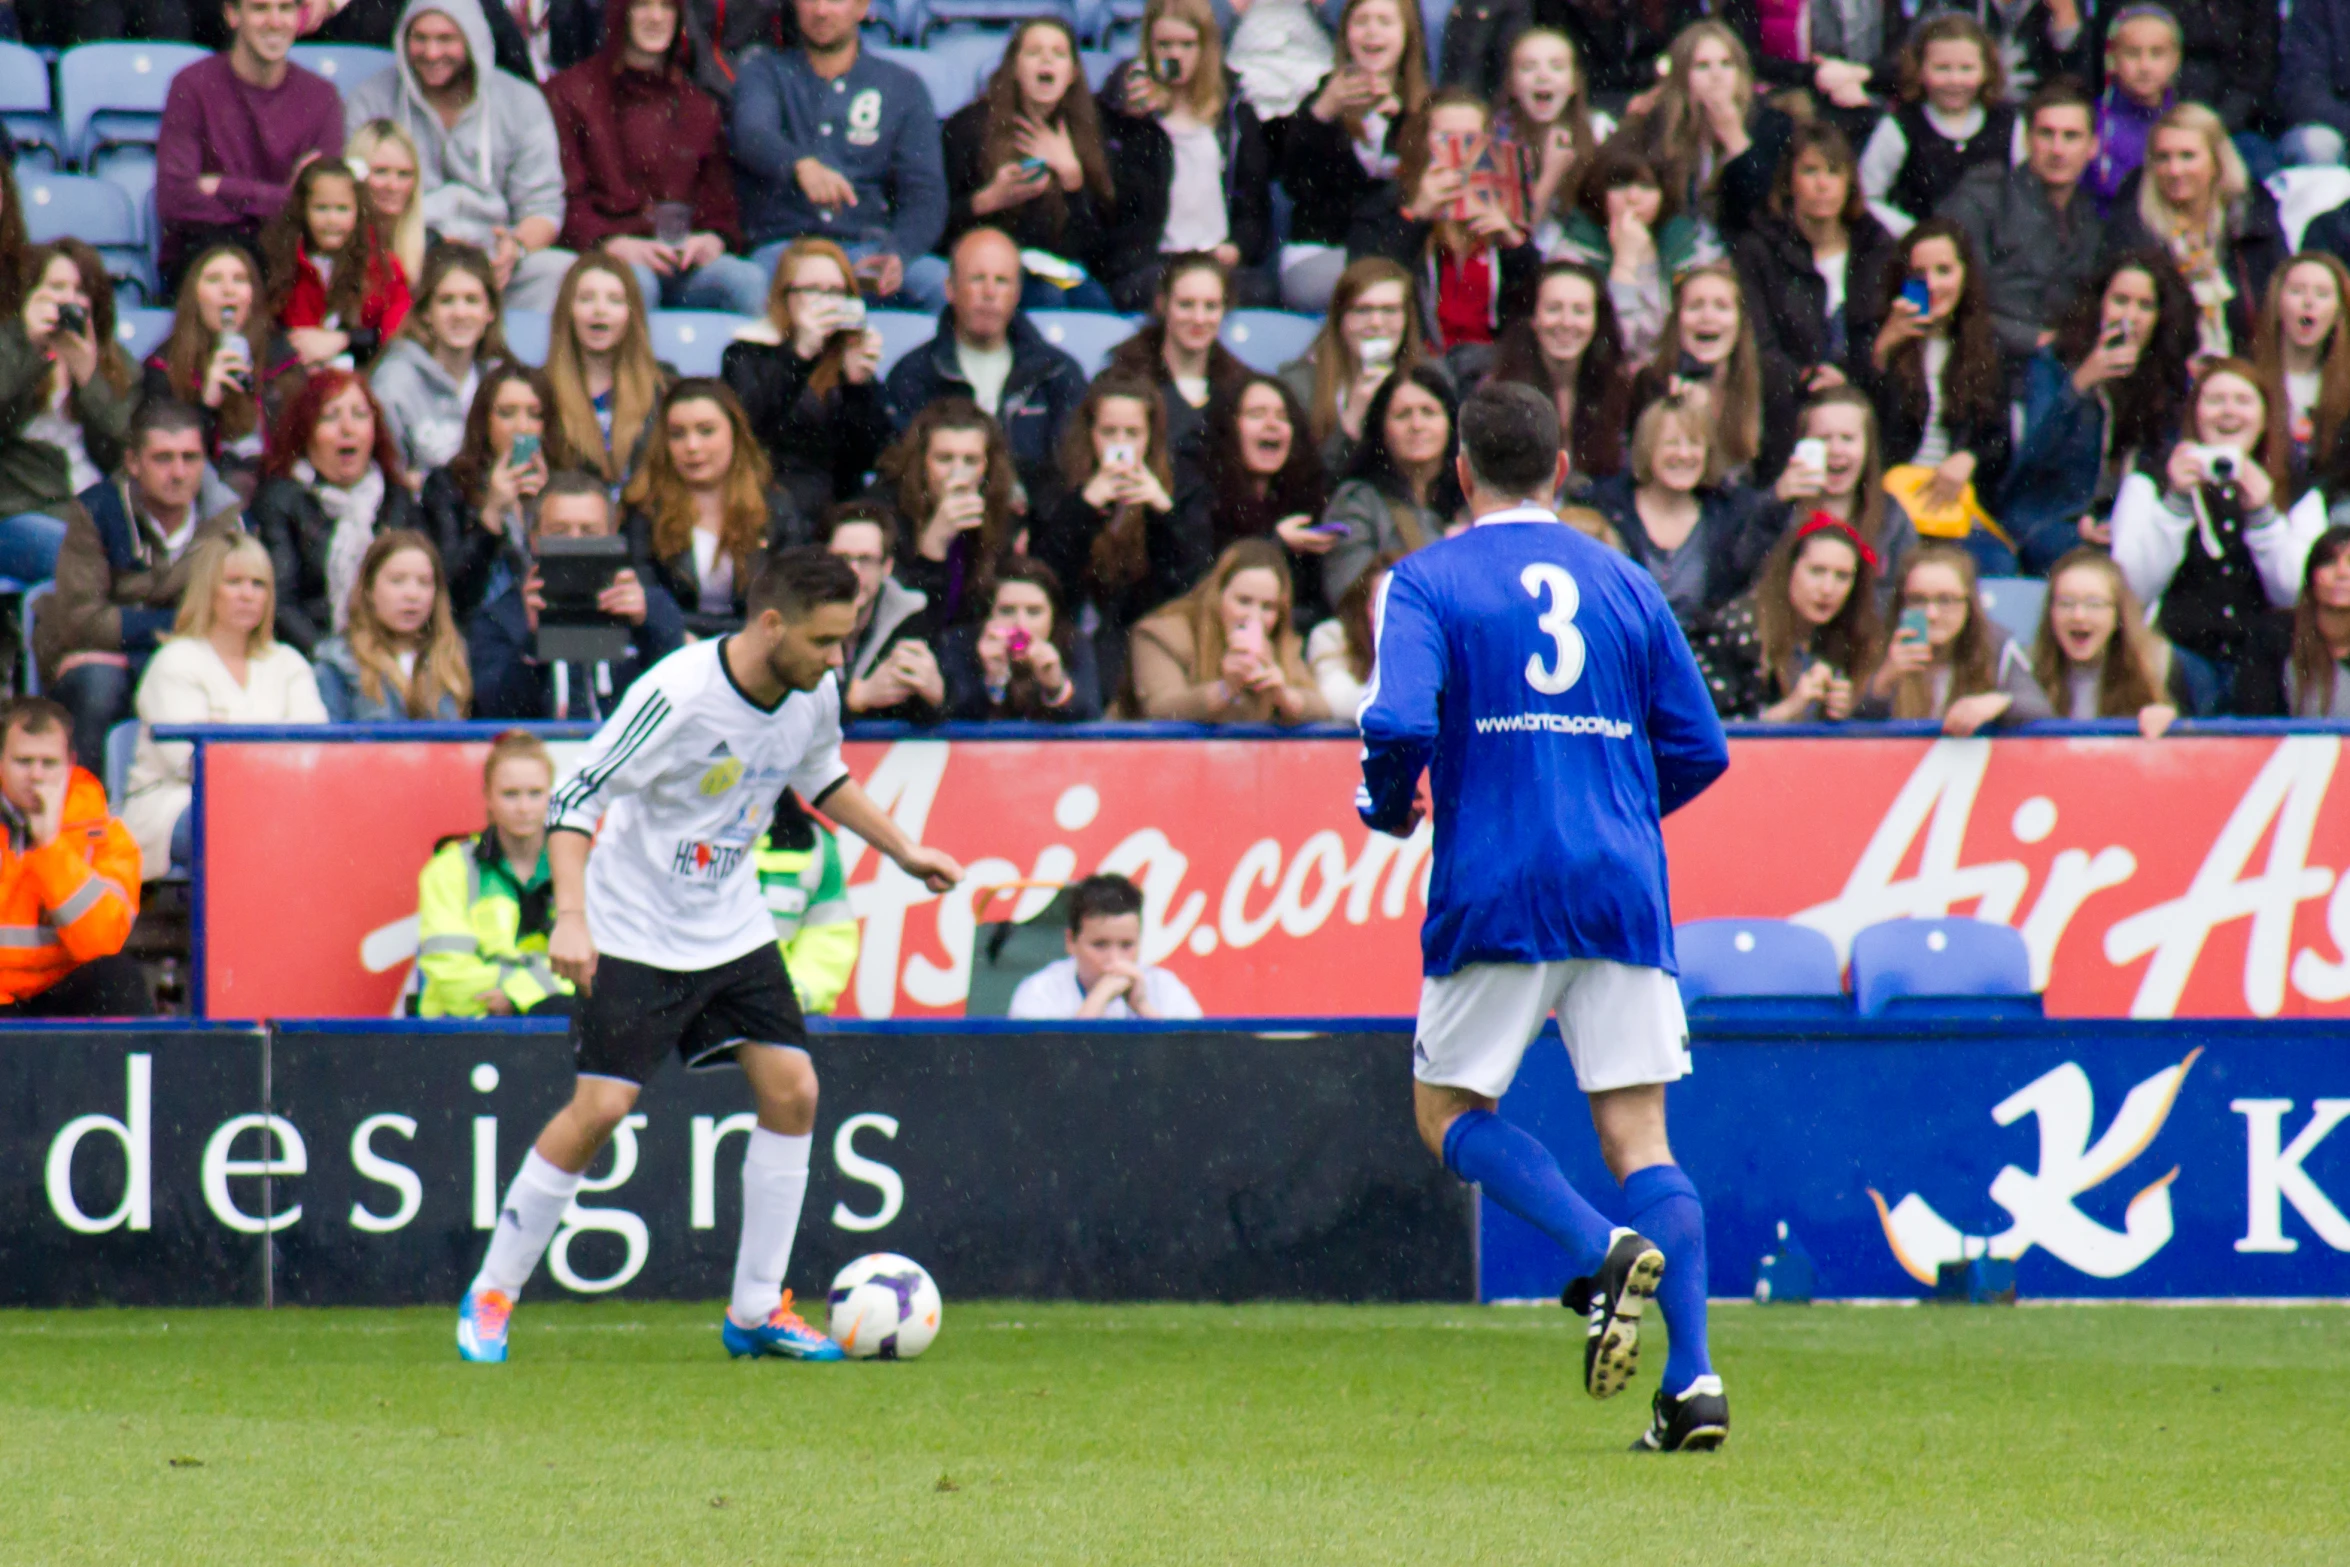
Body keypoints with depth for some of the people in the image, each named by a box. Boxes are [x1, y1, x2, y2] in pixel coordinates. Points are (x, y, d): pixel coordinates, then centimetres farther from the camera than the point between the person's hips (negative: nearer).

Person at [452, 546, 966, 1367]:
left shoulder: (814, 695, -5)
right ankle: (490, 1297, 2)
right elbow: (574, 799, -23)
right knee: (599, 1107, -13)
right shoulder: (679, 694, -26)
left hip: (733, 928, 6)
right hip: (636, 933, -6)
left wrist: (905, 852, 17)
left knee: (791, 1088, -5)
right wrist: (570, 919, -33)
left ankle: (756, 1311, 5)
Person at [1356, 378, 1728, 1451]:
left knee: (1449, 1112, 12)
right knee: (1638, 1138, 4)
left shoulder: (1428, 581, 0)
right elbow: (1699, 749, 11)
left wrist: (1386, 808, 5)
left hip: (1495, 891, -3)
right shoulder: (1626, 586, 12)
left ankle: (1603, 1252, -14)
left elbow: (1400, 722, -15)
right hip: (1623, 890, 3)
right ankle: (1693, 1380, -10)